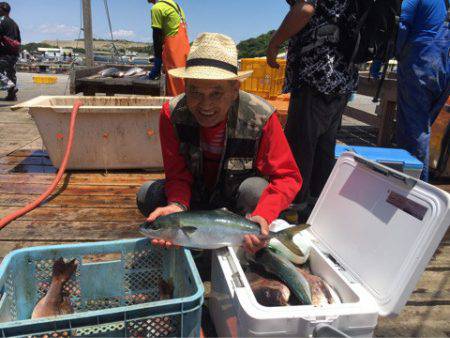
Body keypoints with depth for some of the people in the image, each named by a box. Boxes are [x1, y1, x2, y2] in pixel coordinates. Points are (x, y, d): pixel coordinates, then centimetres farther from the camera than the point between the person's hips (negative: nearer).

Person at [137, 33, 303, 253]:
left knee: (255, 189, -34)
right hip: (196, 198, 3)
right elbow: (177, 174, -16)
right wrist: (178, 205, -39)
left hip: (238, 202, -2)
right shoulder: (172, 114, -20)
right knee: (147, 195, -18)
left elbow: (287, 177, -22)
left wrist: (263, 215, -41)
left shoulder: (260, 118, -26)